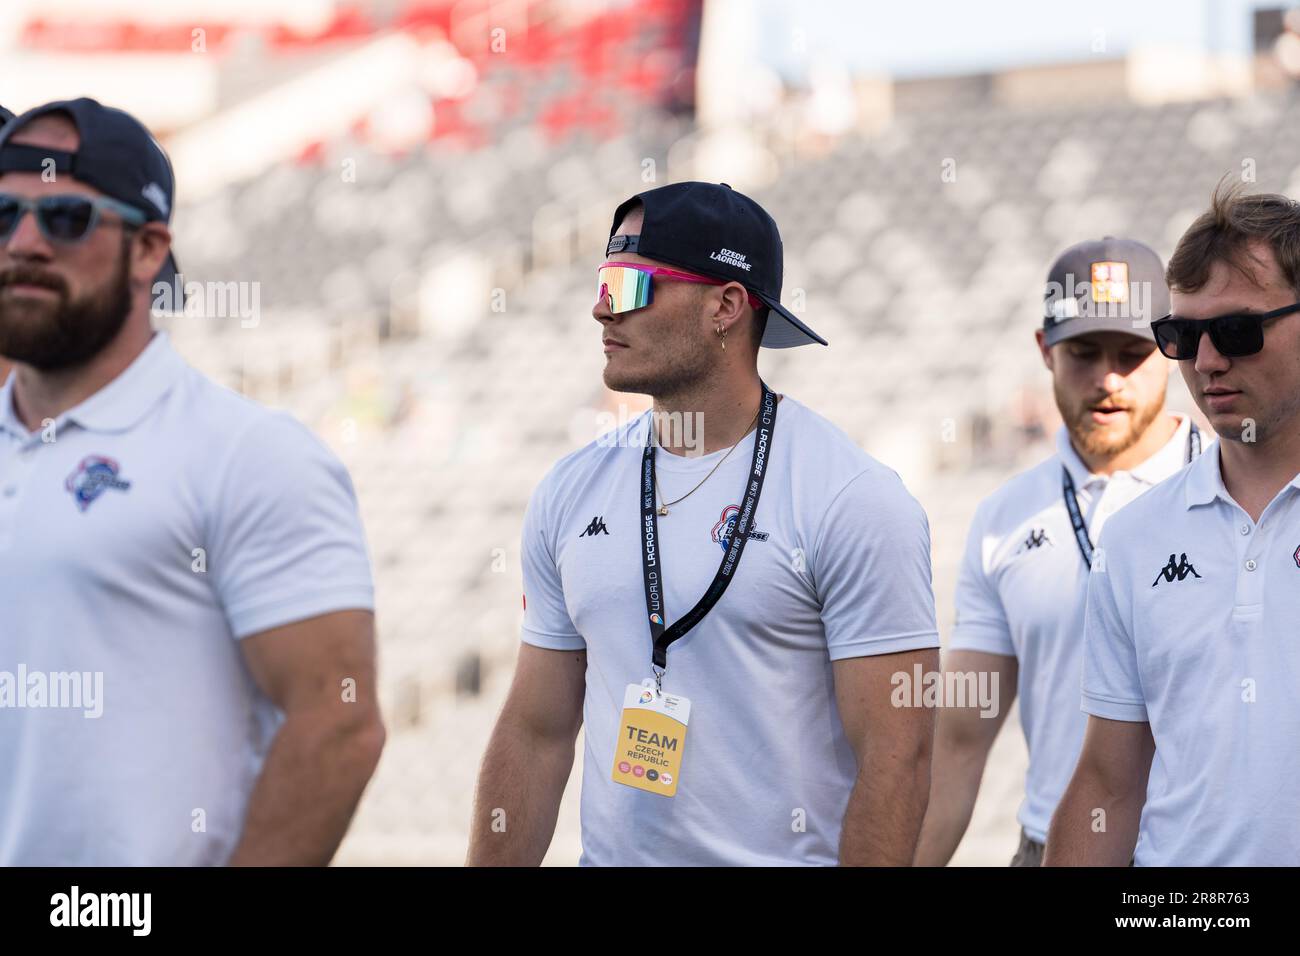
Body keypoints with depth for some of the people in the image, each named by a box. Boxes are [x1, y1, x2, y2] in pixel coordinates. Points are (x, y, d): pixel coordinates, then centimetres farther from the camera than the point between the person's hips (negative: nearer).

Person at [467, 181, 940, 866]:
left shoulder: (852, 500, -12)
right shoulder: (572, 494, 5)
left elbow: (896, 754, -16)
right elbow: (535, 734, 8)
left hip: (784, 856, -5)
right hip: (612, 854, 5)